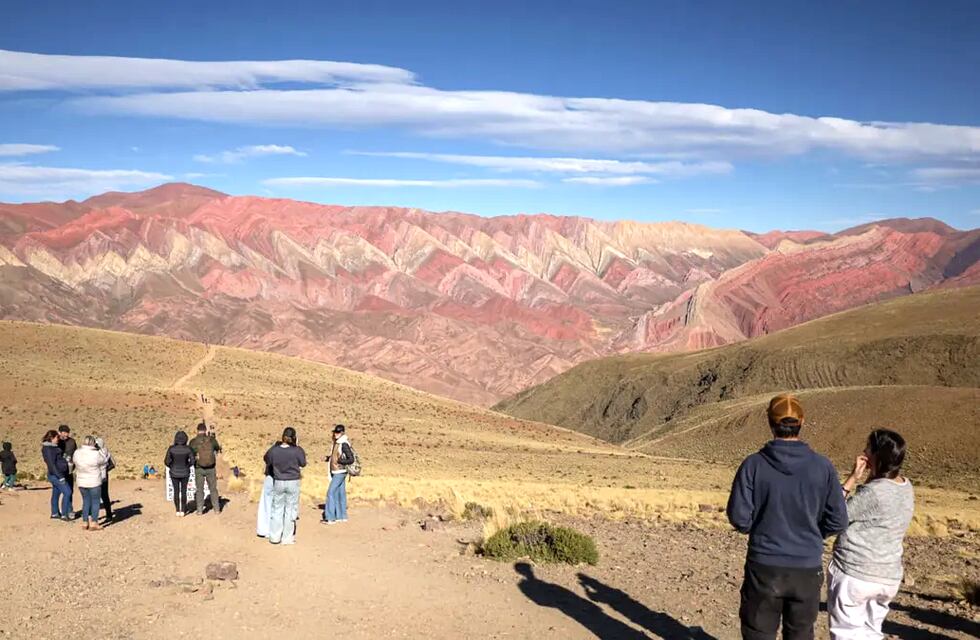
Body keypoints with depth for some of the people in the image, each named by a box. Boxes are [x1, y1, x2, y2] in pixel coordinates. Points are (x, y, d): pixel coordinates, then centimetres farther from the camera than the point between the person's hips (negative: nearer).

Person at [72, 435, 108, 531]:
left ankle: (85, 522, 20)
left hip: (81, 482, 5)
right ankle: (93, 524, 6)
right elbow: (104, 460, -4)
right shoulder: (96, 454, -21)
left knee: (86, 501, 17)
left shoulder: (77, 453, -7)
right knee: (95, 502, 6)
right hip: (94, 482, -5)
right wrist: (101, 450, 9)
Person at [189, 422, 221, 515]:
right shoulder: (211, 439, -6)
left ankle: (200, 510, 10)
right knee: (213, 489, 13)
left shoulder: (193, 442, -10)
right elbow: (218, 449, 14)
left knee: (199, 490, 11)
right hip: (211, 468, 1)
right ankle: (216, 509, 13)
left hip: (199, 469, -1)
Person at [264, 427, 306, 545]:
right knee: (290, 510, 8)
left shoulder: (274, 450, -10)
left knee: (277, 509, 15)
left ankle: (275, 536, 19)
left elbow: (267, 460, 9)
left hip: (278, 482, 2)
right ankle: (287, 538, 13)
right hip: (293, 482, -2)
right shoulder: (297, 450, -16)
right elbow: (303, 463, 0)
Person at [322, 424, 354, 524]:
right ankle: (342, 516, 18)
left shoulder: (344, 444, -17)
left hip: (340, 472, -9)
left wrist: (340, 461, -23)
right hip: (336, 472, 9)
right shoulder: (337, 443, 10)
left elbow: (351, 459, -18)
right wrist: (330, 458, 9)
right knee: (340, 493, 12)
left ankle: (330, 518, -6)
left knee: (331, 492, -9)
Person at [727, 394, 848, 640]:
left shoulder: (754, 464, -12)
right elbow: (837, 521, -2)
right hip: (807, 568, 2)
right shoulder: (822, 467, -6)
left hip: (764, 567, -2)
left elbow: (739, 518, -11)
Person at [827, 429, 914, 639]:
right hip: (889, 577, 8)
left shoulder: (873, 492, -21)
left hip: (853, 575, -8)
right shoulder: (906, 488, 4)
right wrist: (869, 478, 4)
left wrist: (852, 478, -14)